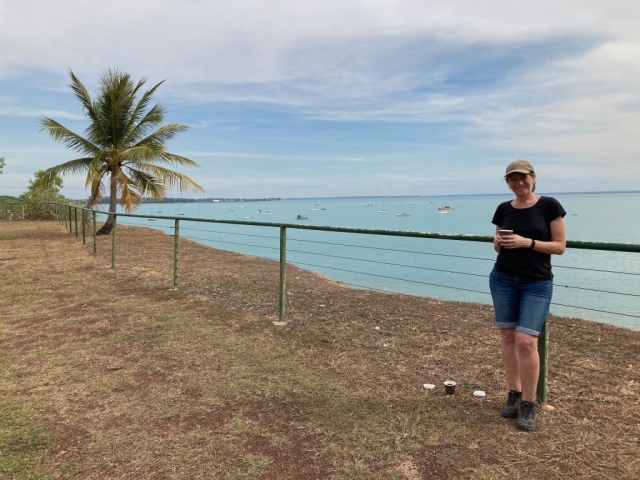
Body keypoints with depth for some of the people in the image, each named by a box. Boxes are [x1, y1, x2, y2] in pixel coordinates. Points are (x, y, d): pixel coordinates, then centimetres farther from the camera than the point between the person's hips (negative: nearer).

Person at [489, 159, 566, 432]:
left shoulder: (549, 206, -4)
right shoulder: (504, 209, 5)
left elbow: (560, 246, -6)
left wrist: (527, 242, -19)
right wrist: (498, 242, -10)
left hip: (537, 283, -3)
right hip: (502, 279, 4)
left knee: (526, 341, -10)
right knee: (508, 336, 7)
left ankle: (529, 404, 6)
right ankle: (514, 394, 21)